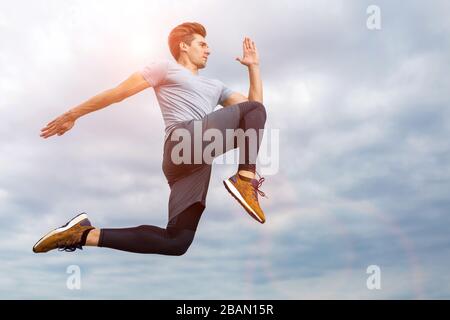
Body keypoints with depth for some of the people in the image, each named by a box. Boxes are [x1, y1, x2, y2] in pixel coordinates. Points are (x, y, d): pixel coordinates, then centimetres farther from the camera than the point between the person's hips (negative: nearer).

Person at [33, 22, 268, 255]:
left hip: (194, 158, 7)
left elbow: (253, 109, 30)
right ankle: (246, 179, -18)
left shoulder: (215, 86, 37)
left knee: (176, 243, -5)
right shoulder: (167, 68, 18)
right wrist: (72, 115, 13)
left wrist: (253, 66, 27)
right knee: (254, 109, -10)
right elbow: (118, 92, 13)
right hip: (185, 142, -7)